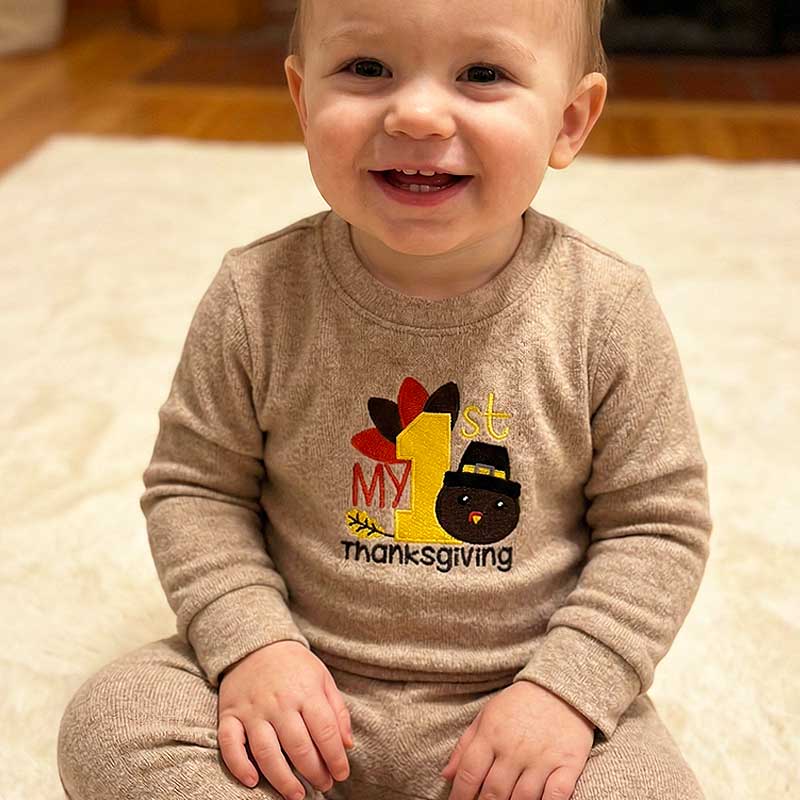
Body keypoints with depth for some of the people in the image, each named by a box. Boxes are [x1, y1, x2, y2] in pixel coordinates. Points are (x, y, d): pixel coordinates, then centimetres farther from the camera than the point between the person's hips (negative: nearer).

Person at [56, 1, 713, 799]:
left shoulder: (609, 313, -13)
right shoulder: (257, 299, -11)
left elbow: (659, 523, -4)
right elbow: (195, 485, 0)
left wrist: (571, 684, -15)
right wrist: (248, 640, -14)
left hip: (518, 700, 0)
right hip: (303, 681, 1)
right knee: (107, 724, -18)